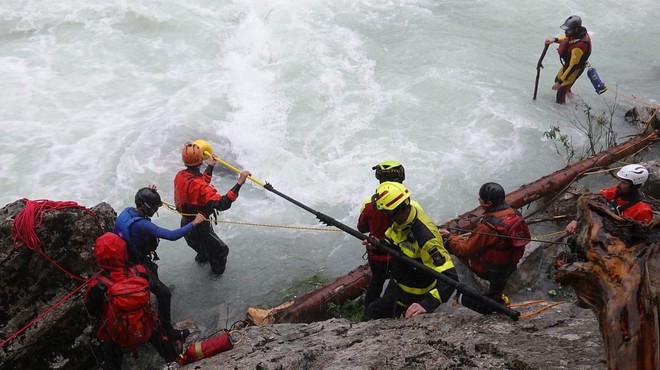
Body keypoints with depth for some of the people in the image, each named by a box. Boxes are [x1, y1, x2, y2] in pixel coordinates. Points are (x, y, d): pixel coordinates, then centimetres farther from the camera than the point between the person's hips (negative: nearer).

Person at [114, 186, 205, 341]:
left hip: (125, 258, 9)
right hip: (136, 266, -9)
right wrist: (194, 223, -30)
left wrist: (148, 193, 2)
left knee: (153, 269, 37)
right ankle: (167, 329, 3)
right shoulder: (141, 225, -36)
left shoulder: (127, 211, -9)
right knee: (164, 293, -5)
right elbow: (172, 235, -39)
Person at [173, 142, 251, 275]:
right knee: (221, 250, 14)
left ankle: (202, 257, 66)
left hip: (186, 223, 9)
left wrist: (210, 167, 21)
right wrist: (239, 183, -45)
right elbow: (221, 204, -45)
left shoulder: (180, 175, -10)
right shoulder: (198, 185, -38)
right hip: (199, 227, -9)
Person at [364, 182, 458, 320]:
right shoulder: (401, 218, -14)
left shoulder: (425, 237, -39)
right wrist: (380, 244, -14)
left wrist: (427, 304, -51)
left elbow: (449, 278, -40)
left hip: (413, 293, -8)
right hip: (397, 282, 8)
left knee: (373, 314, 3)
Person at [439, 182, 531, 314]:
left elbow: (466, 248, -21)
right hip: (511, 266, 8)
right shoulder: (513, 213, -10)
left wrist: (449, 237, -6)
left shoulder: (488, 226, -33)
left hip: (490, 270, -7)